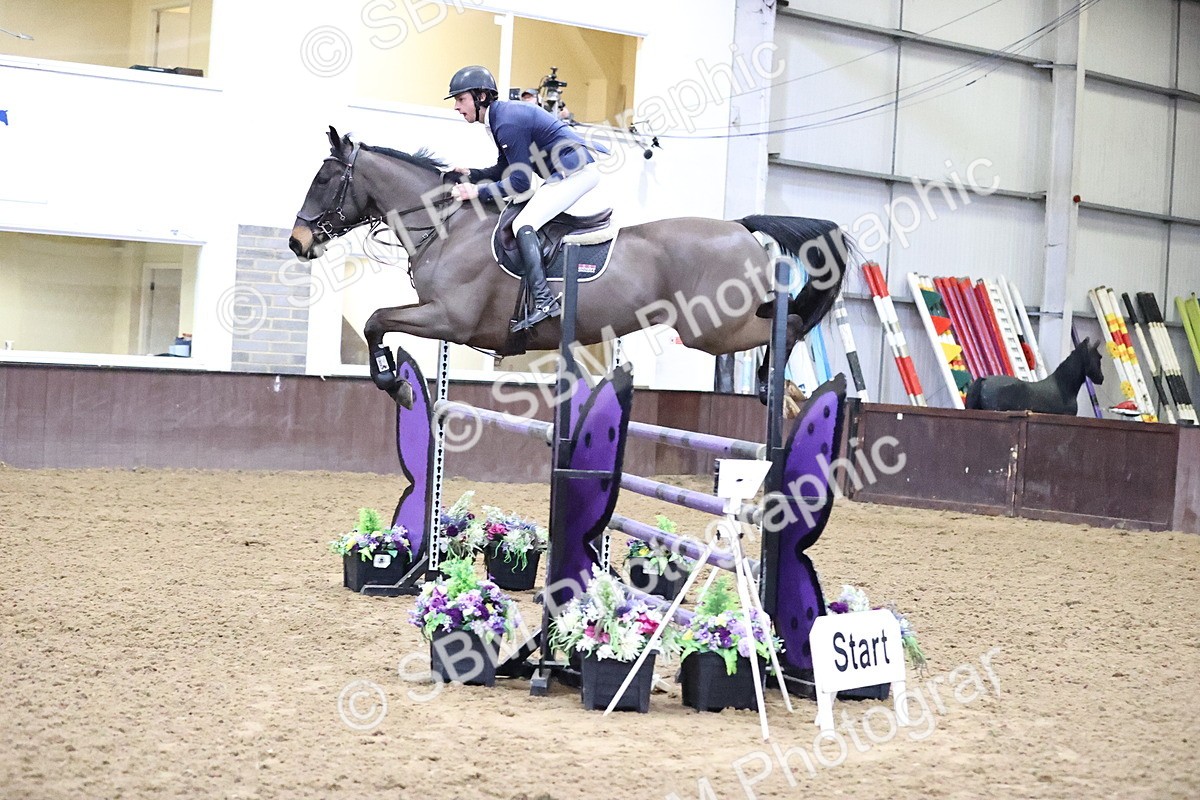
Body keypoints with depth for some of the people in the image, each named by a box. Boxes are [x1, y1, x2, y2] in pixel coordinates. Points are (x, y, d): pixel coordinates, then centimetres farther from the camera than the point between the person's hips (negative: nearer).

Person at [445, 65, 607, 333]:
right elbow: (505, 169, 18)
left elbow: (520, 182, -19)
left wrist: (478, 191, -16)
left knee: (523, 225, -18)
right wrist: (471, 174, 5)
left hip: (577, 171, -11)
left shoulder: (508, 122, -19)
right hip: (573, 170, 11)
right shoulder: (501, 115, 13)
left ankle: (544, 300, -25)